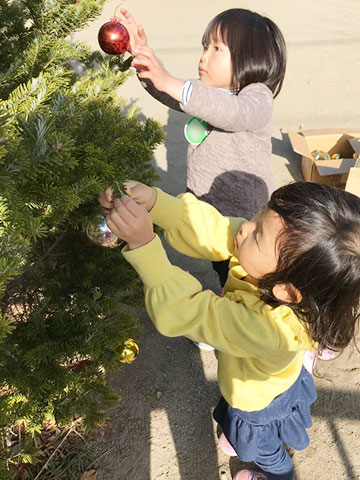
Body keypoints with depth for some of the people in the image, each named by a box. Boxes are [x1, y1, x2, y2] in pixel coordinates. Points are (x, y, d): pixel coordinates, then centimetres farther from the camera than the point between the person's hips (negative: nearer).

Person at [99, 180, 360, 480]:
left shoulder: (265, 327, -51)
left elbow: (180, 311, -45)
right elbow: (211, 229, -28)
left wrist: (143, 244, -50)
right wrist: (153, 201, -41)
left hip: (260, 404, -5)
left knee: (264, 450, 32)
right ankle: (243, 439, 72)